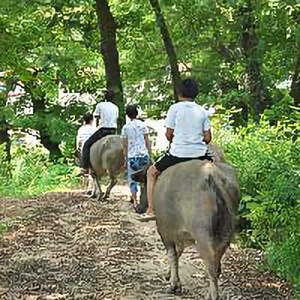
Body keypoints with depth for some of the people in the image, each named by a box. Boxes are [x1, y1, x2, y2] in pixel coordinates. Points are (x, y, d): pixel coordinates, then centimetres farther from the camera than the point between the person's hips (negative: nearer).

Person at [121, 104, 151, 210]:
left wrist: (125, 159, 12)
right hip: (143, 154, 0)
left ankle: (135, 201, -6)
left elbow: (125, 145, 6)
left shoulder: (125, 128, 4)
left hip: (131, 156, 0)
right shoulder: (142, 125, 2)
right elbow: (147, 141, 2)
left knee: (132, 179, 5)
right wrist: (150, 153, 10)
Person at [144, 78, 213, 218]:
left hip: (178, 153, -3)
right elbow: (208, 138, 6)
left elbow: (169, 134, 0)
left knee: (152, 172, 17)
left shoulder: (175, 108, -2)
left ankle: (150, 209, 9)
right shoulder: (202, 111, 8)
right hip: (200, 153, 3)